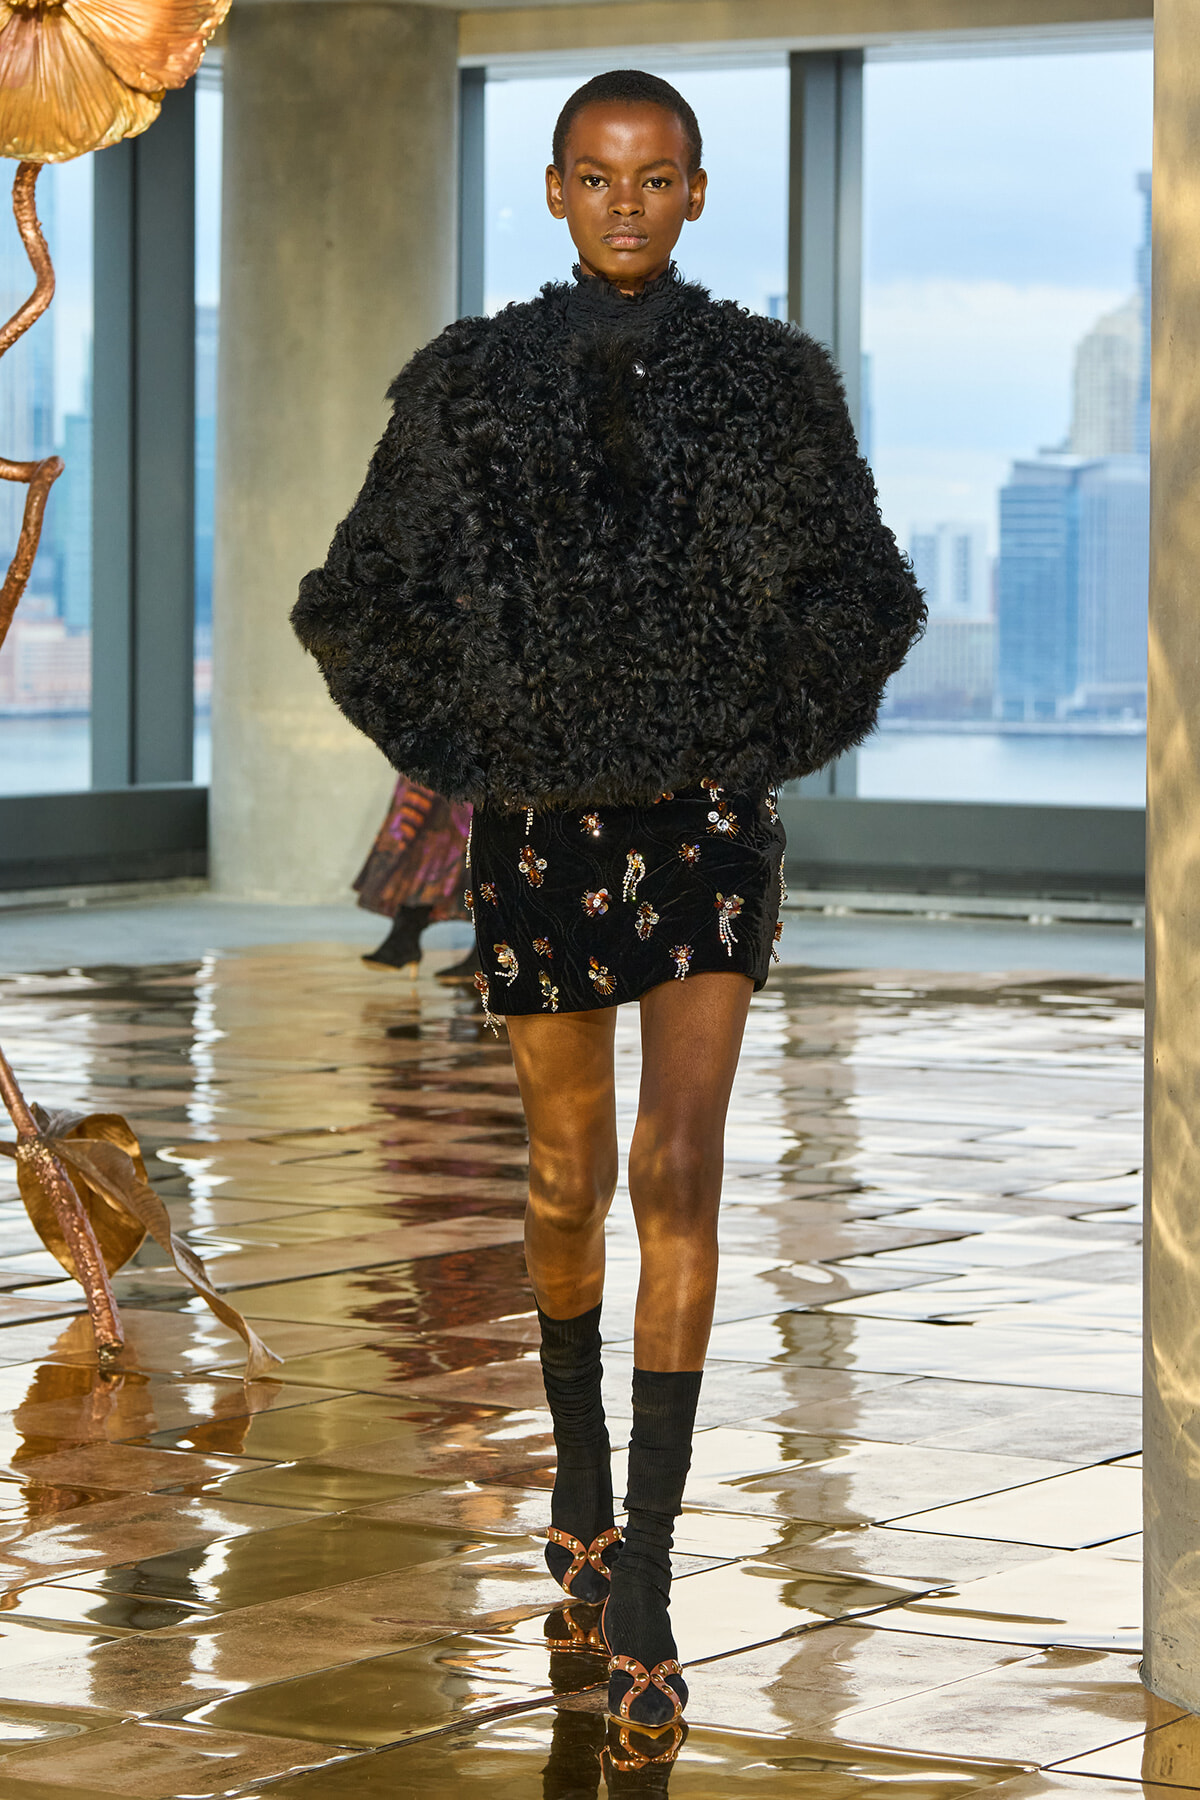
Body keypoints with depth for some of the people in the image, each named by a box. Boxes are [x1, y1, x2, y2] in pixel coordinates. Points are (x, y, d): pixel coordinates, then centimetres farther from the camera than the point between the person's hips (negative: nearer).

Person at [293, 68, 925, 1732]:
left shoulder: (773, 379, -1)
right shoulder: (472, 382, -1)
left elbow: (867, 597, 10)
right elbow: (354, 604, 8)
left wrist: (774, 747, 1)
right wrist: (466, 760, 2)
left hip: (708, 825, -1)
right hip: (542, 831, 1)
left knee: (681, 1170, -15)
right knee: (569, 1183, 14)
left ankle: (643, 1582, -14)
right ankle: (576, 1443, 43)